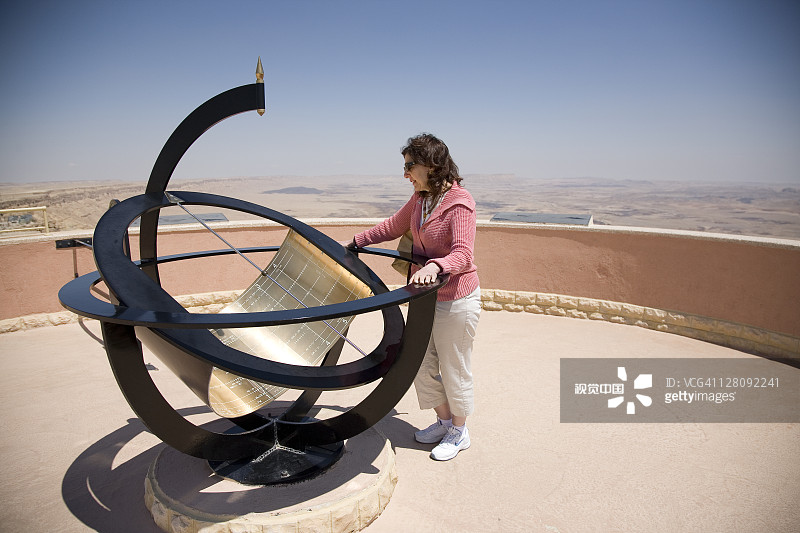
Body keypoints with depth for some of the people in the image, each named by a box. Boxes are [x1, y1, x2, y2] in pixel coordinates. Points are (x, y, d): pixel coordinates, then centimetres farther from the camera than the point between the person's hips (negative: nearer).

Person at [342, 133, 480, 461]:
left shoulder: (460, 201, -20)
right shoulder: (421, 198, 5)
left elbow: (462, 255, -28)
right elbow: (394, 226, 20)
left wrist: (434, 266, -47)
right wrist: (356, 242, 23)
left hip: (456, 301, -8)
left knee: (454, 369, 8)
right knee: (422, 365, 17)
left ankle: (459, 432, 32)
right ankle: (443, 421, 39)